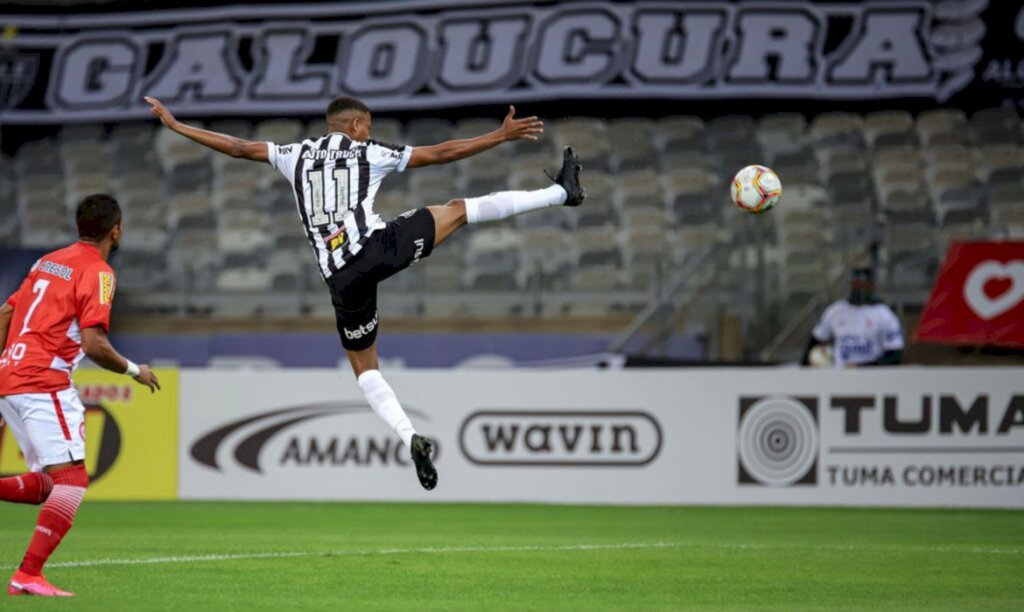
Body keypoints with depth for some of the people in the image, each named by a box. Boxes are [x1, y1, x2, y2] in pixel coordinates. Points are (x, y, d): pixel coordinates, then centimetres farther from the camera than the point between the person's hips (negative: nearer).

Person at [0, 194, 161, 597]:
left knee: (52, 485, 13)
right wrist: (133, 370, -1)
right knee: (73, 480, -11)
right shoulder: (97, 272, -7)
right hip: (44, 384, -9)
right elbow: (93, 344, -16)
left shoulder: (49, 261, 19)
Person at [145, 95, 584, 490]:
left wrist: (174, 125, 30)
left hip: (341, 279, 2)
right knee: (458, 209, 14)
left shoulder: (297, 156, 17)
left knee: (364, 366, 17)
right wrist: (501, 136, 15)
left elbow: (239, 147, 20)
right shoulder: (370, 153, 10)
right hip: (377, 248, -2)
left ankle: (409, 438, -3)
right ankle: (561, 193, 18)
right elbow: (440, 154, 9)